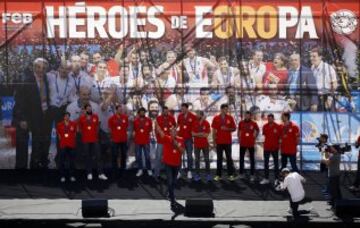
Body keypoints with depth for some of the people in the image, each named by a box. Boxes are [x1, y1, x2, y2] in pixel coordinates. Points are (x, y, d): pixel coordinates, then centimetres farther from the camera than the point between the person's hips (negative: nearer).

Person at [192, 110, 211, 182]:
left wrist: (197, 134, -12)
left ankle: (208, 174, 12)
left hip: (205, 144, -1)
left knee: (207, 159, 4)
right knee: (197, 160, 4)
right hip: (197, 144, 1)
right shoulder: (195, 123, 0)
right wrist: (201, 134, -17)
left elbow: (206, 135, -10)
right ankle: (197, 175, 11)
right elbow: (193, 134, -6)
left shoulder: (206, 123, -5)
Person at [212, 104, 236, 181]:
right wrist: (214, 141, -2)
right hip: (219, 142, 0)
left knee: (229, 158, 3)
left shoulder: (230, 118, 2)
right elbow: (214, 130, 2)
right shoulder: (216, 118, 1)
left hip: (228, 141, 0)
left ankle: (231, 175, 7)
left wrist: (227, 129, -13)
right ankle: (218, 175, 8)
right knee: (219, 158, 4)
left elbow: (234, 128, 6)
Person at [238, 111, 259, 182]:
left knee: (252, 159, 1)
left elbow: (257, 131, 13)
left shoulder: (254, 123, -2)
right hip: (243, 143, 2)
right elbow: (239, 131, 15)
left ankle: (252, 175, 6)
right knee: (241, 159, 9)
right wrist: (239, 138, 7)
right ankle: (241, 174, 20)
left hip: (251, 144, -2)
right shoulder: (241, 123, 2)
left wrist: (254, 137, 3)